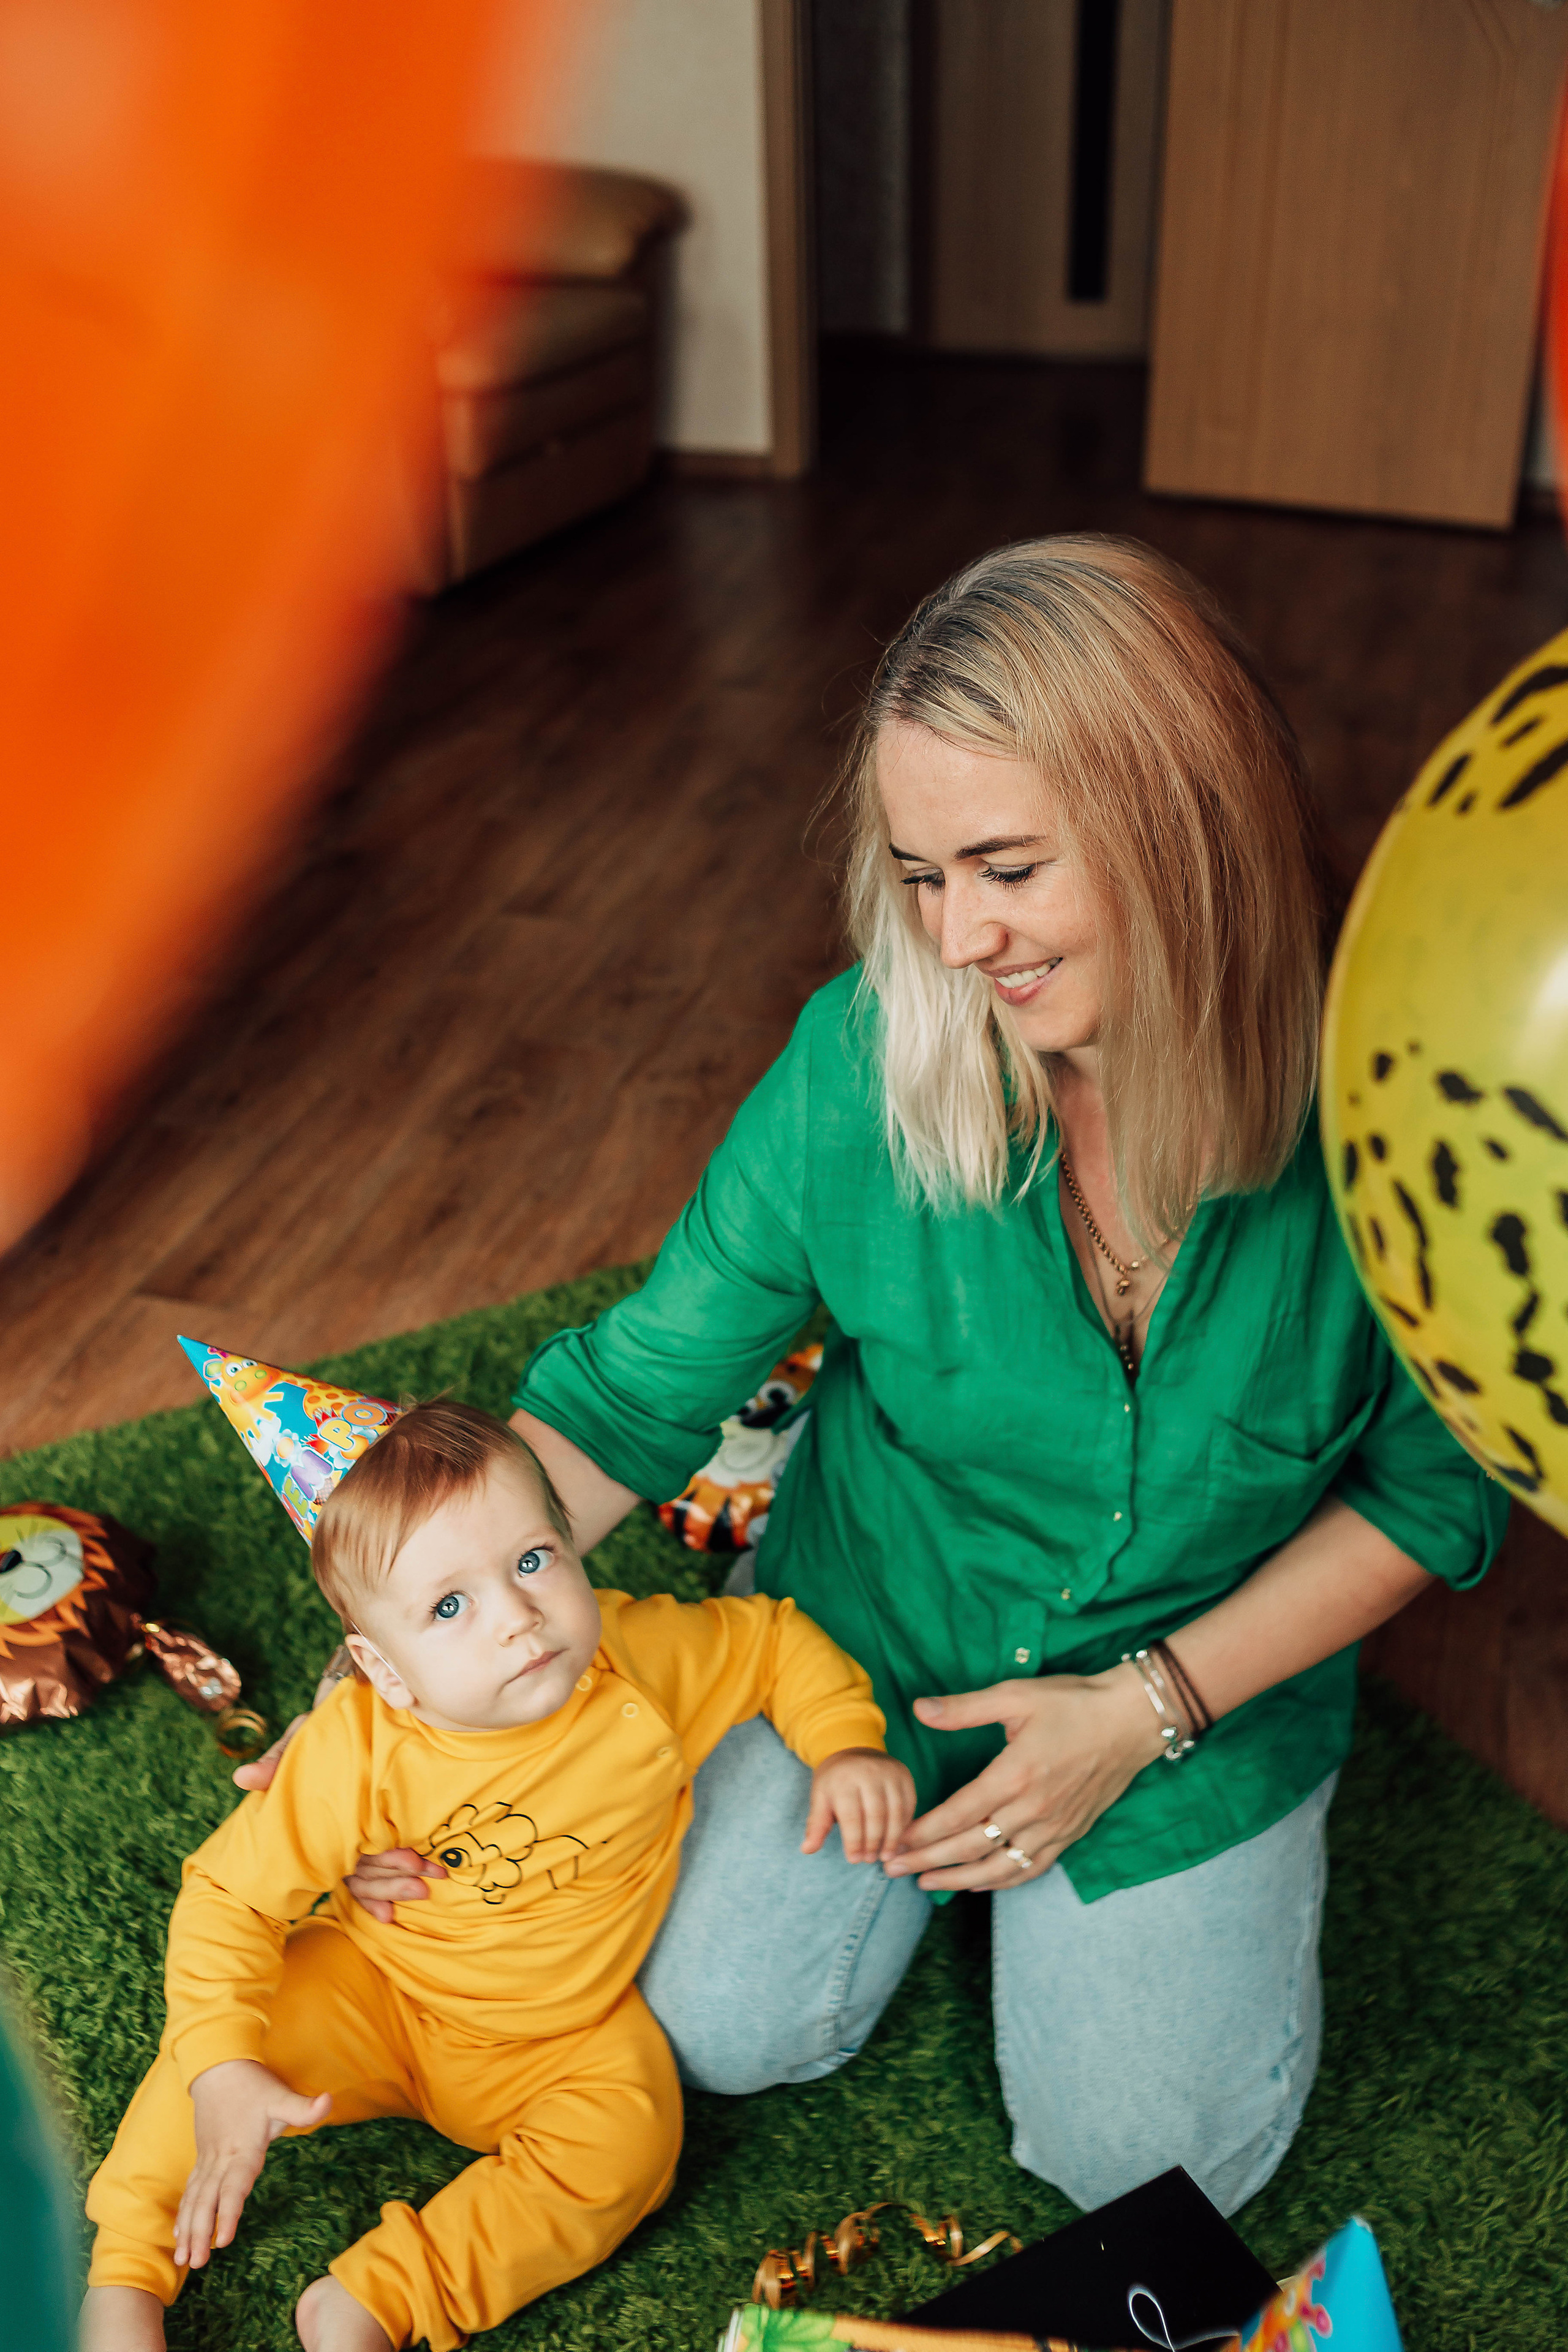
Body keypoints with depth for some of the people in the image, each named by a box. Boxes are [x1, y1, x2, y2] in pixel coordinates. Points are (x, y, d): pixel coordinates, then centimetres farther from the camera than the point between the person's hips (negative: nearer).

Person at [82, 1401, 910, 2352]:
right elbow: (232, 1893, -22)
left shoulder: (644, 1659, -25)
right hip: (379, 1995, -1)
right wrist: (224, 2074, -31)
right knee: (236, 2038, -22)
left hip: (567, 2037, 1)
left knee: (625, 2141, -24)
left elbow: (775, 1637, -6)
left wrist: (848, 1744, -20)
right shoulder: (359, 1752, -29)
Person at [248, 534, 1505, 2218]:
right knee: (722, 2031, 1)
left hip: (1208, 1689, 0)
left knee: (1150, 2162, -1)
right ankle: (942, 1821, 29)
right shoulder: (866, 1058, -23)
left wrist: (1147, 1707, -17)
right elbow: (635, 1388, -13)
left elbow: (1436, 1484, -10)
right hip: (870, 1638, 1)